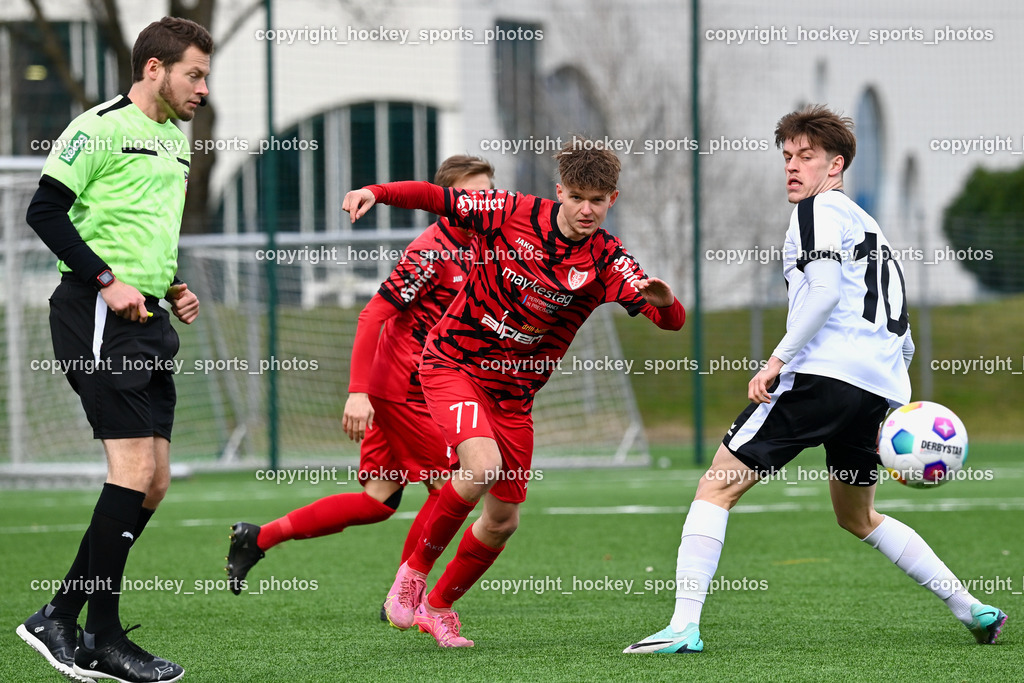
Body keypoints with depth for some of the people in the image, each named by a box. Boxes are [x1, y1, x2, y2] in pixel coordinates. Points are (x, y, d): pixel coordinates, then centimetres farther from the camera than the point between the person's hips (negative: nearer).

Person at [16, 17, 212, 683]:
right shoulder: (100, 128, -8)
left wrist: (175, 288, 14)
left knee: (153, 483, 5)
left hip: (148, 316, 9)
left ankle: (59, 619, 12)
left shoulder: (176, 142, 20)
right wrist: (108, 281, -18)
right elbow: (45, 210, -13)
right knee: (135, 471, -14)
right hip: (98, 315, -9)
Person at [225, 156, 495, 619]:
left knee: (377, 502, 8)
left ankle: (257, 538, 14)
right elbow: (373, 315, -22)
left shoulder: (470, 247, 9)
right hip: (402, 389, -9)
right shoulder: (431, 252, -18)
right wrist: (358, 392, -27)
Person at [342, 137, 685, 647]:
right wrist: (377, 193, -21)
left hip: (513, 392, 4)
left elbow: (670, 320, -22)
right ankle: (414, 570, -8)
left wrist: (662, 299, -46)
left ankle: (439, 606, 31)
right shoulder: (513, 213, -12)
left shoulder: (606, 262, -11)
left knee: (503, 519, 6)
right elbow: (436, 197, -4)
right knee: (483, 466, -29)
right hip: (453, 363, -3)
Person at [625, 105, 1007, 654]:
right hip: (880, 389, 9)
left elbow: (824, 292, -15)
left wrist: (778, 359, -16)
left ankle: (684, 626, -19)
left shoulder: (820, 210, 1)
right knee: (857, 517, 28)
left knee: (717, 487, -7)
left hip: (824, 375, -9)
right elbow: (902, 336, 28)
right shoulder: (867, 224, 29)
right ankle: (971, 610, 24)